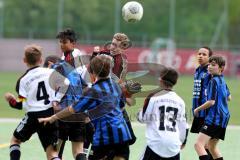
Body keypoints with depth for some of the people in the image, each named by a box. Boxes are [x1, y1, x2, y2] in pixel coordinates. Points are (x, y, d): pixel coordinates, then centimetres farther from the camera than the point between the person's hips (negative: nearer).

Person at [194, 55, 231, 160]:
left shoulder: (214, 81, -13)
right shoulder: (222, 80, 14)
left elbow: (211, 102, -18)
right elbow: (228, 97, 28)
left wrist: (197, 109, -6)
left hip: (215, 118, -10)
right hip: (223, 118, 10)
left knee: (199, 144, -19)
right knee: (212, 147, 21)